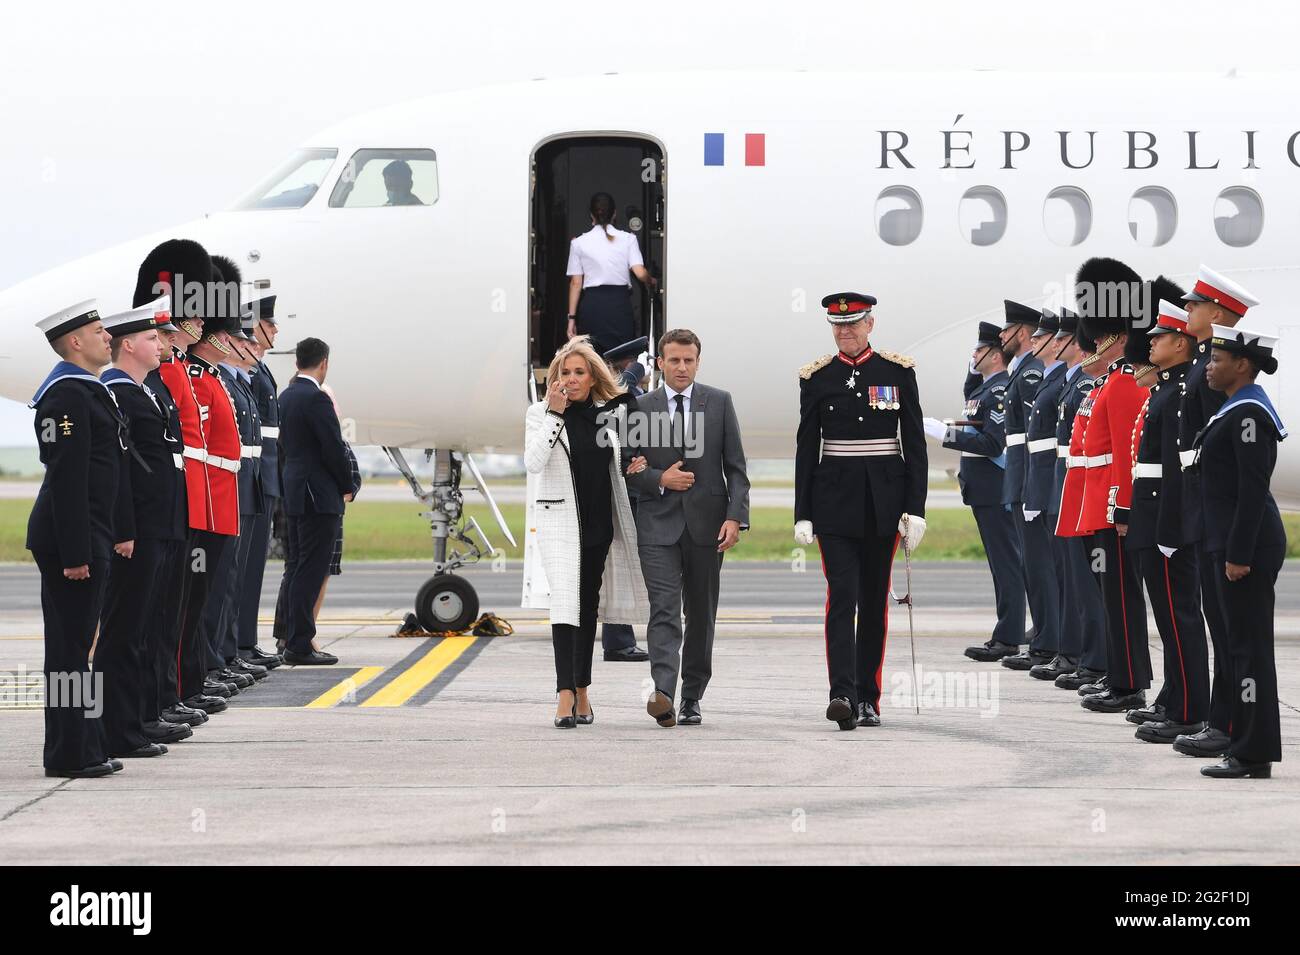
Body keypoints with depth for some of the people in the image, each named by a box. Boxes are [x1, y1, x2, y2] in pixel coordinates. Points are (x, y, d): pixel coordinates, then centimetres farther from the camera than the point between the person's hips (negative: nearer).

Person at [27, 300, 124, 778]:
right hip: (70, 539, -10)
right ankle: (70, 755, -2)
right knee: (69, 648, -5)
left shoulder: (83, 389, 16)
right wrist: (75, 554, -23)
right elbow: (68, 481, -21)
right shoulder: (69, 395, -16)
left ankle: (84, 748, 19)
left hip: (84, 536, 10)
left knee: (75, 645, 13)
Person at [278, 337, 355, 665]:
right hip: (319, 496, -9)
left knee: (297, 568, 13)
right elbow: (334, 448, -17)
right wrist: (346, 487, -2)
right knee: (311, 570, -7)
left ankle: (294, 641, 16)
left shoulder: (286, 396, 11)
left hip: (294, 492, 9)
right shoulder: (317, 398, -16)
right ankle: (300, 646, -8)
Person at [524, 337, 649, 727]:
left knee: (588, 605, 11)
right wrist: (555, 413, -20)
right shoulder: (540, 413, -3)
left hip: (599, 521, 4)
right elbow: (533, 462, -18)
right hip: (559, 521, -4)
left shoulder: (610, 413, 7)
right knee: (565, 599, -17)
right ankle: (565, 695, -24)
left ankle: (582, 691, 19)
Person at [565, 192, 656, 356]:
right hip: (620, 301, 0)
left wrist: (572, 317, 6)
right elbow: (640, 273, -4)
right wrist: (651, 281, 19)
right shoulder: (628, 239, 3)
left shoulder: (579, 243, 4)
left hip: (591, 304, 0)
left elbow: (576, 283, 3)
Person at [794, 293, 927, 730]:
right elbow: (806, 447, 5)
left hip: (883, 501, 1)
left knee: (875, 600, 7)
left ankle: (868, 698, 13)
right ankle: (842, 694, -21)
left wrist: (915, 509, -5)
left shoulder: (898, 371, 3)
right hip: (834, 502, -1)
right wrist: (802, 514, 0)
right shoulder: (817, 377, 4)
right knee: (842, 595, -12)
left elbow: (915, 444, 2)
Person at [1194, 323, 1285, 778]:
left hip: (1247, 545, -10)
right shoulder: (1238, 409, 15)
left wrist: (1239, 554, -21)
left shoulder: (1249, 414, -16)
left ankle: (1253, 755, -4)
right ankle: (1248, 744, 17)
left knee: (1250, 644, -7)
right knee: (1245, 643, 12)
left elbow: (1253, 489, -21)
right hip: (1235, 542, 10)